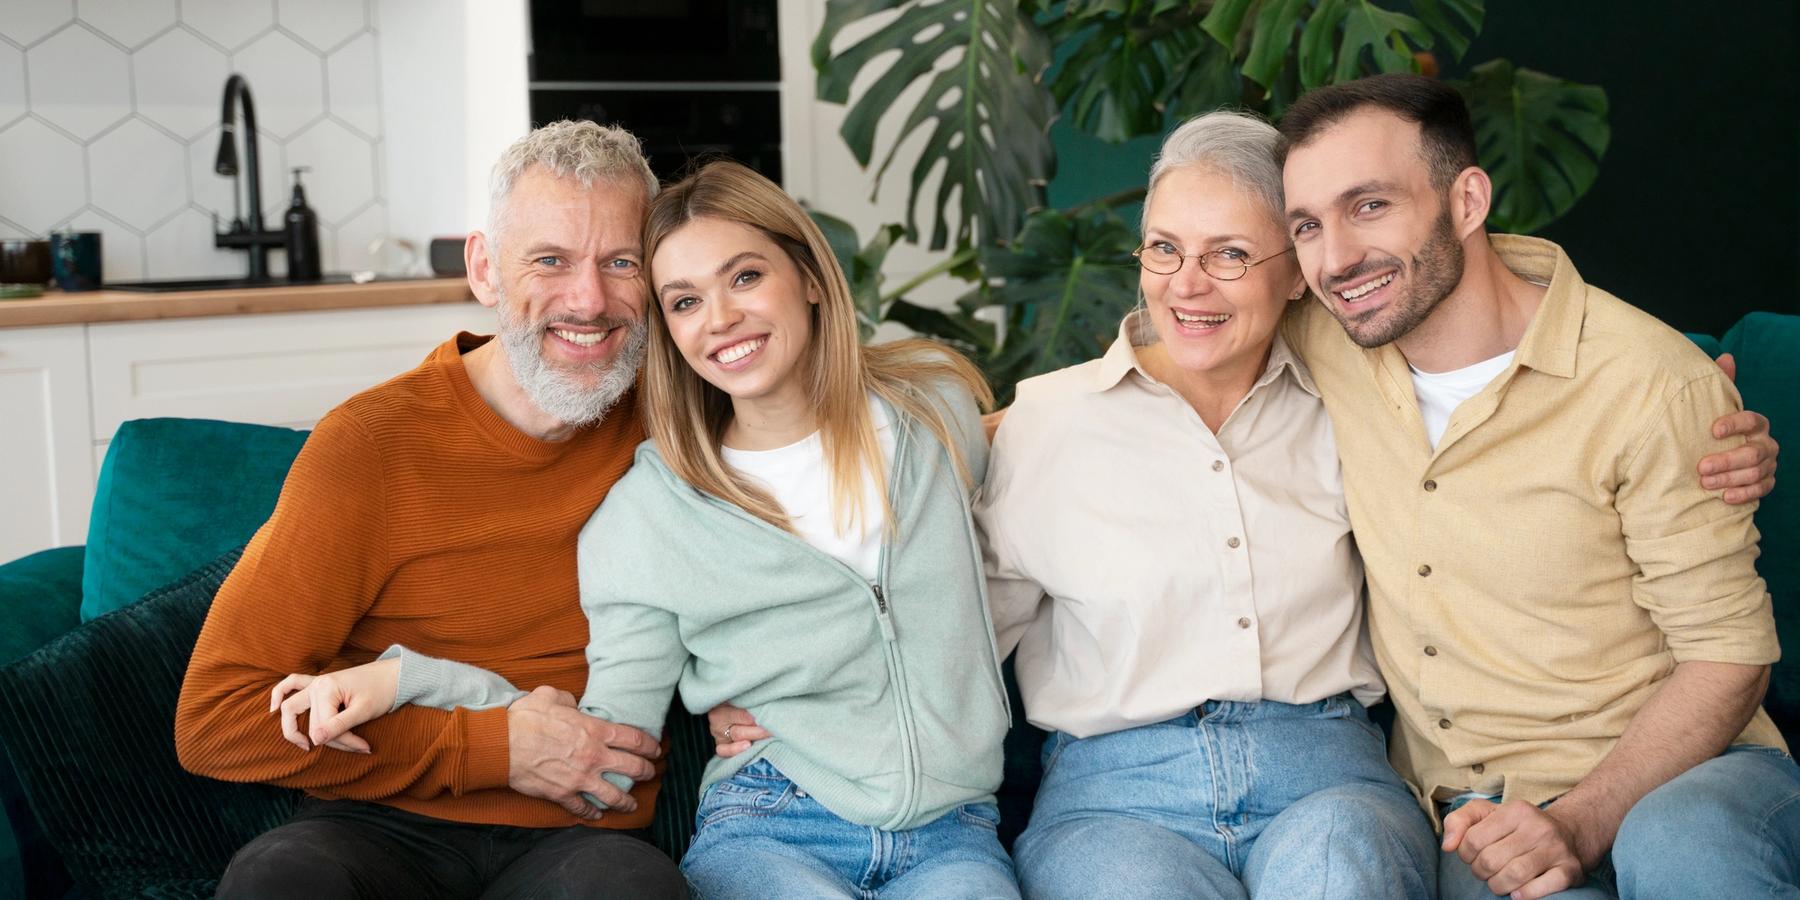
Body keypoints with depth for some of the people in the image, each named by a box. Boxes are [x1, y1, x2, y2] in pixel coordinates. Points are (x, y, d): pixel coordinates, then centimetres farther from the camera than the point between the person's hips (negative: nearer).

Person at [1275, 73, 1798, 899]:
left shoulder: (1653, 388, -12)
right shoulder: (1321, 345, 0)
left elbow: (1728, 654, -9)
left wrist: (1577, 825, -22)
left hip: (1665, 771, -2)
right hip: (1468, 808, 2)